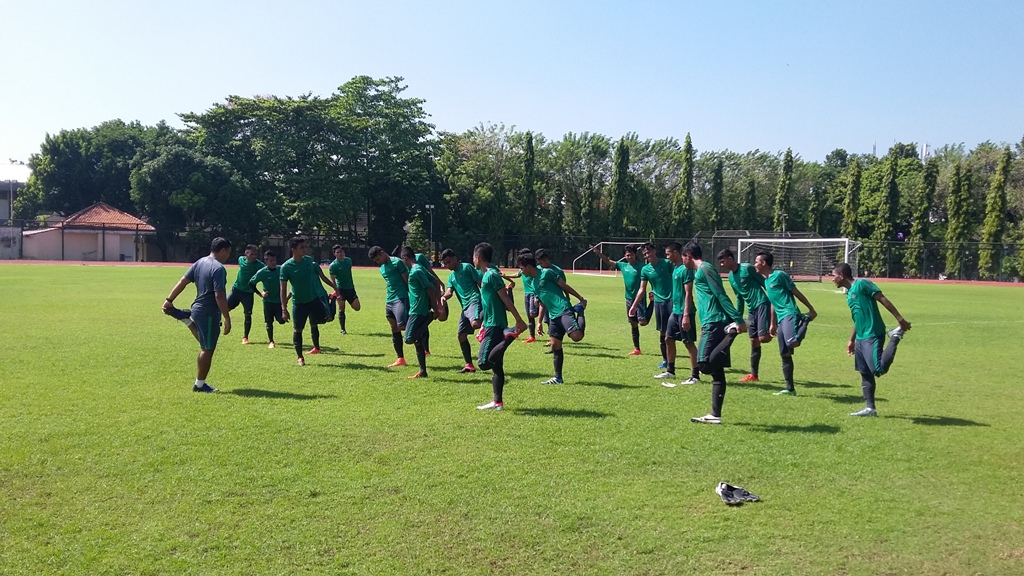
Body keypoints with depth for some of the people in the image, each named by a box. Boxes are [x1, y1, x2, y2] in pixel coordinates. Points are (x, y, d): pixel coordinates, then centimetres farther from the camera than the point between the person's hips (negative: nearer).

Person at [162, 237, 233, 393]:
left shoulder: (200, 262, 7)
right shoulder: (219, 268, -20)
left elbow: (182, 281, 8)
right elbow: (219, 296, -24)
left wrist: (169, 300, 13)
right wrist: (227, 319, -21)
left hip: (198, 308, 9)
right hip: (209, 313, -9)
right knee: (207, 350, 2)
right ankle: (200, 385, 11)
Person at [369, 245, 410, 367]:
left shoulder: (397, 262, -7)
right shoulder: (382, 268, 17)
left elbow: (407, 280, -9)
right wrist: (387, 300, 19)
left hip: (401, 299, -9)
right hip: (389, 301, 9)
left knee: (402, 326, -20)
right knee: (394, 330, 8)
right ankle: (401, 359, 12)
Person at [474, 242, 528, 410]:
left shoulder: (492, 275, -14)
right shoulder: (485, 275, 15)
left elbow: (506, 299, -16)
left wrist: (519, 320, -17)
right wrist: (483, 322, 25)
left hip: (495, 326, -10)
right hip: (492, 325, 10)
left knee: (484, 362, -15)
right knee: (496, 365, 10)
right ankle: (497, 402, 14)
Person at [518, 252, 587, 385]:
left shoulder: (546, 273, -3)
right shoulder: (534, 283, 21)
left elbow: (565, 286, -4)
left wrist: (581, 299, -4)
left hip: (564, 310, -8)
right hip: (553, 316, 8)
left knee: (576, 336, -25)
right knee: (555, 345, 5)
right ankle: (558, 378, 12)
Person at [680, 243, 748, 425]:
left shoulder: (705, 269, -8)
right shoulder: (700, 271, 22)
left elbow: (721, 296, -15)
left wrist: (738, 319, -20)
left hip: (714, 324, -10)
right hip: (713, 324, 10)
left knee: (705, 364, -18)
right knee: (716, 372, 9)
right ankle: (715, 415, 11)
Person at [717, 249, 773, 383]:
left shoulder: (747, 268, -10)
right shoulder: (731, 277, 13)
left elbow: (765, 283, -7)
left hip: (762, 305, -7)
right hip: (751, 310, 8)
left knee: (763, 338, -20)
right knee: (754, 342, 9)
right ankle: (753, 375, 13)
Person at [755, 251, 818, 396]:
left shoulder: (779, 275, -5)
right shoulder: (766, 281, 20)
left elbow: (796, 292, -4)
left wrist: (811, 309, -4)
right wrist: (773, 324, 26)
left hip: (790, 314, -9)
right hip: (781, 318, 9)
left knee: (792, 342, -33)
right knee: (785, 354, 7)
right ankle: (790, 388, 11)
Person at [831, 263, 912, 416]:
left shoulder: (862, 284, -9)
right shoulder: (849, 293, 17)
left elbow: (883, 299, -14)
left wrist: (900, 319, -19)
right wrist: (852, 339, 28)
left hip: (872, 336, -9)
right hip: (861, 338, 9)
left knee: (878, 369, -19)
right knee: (865, 374, 8)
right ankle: (870, 408, 13)